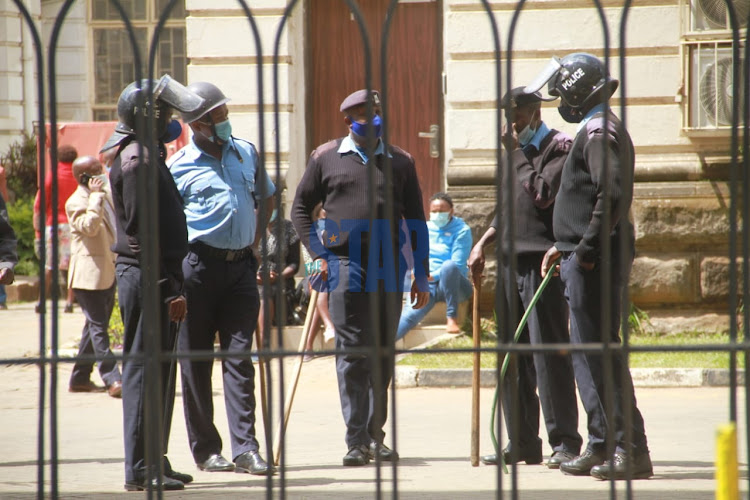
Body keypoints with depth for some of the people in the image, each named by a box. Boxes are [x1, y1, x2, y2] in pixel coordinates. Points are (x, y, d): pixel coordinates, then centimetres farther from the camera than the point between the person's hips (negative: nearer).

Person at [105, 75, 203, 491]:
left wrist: (171, 285, 21)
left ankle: (154, 462, 20)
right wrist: (168, 289, -20)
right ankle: (140, 469, -6)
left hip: (154, 280, 10)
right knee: (144, 370, -8)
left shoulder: (146, 155, 18)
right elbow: (142, 230, -20)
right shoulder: (137, 160, -15)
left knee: (158, 370, 14)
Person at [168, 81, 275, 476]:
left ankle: (246, 448, -6)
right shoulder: (179, 167, -3)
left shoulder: (246, 153, 10)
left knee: (239, 357, -2)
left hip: (240, 266, 3)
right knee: (196, 362, 3)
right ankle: (205, 450, 11)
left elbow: (266, 197, 26)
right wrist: (179, 259, -7)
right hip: (198, 266, -3)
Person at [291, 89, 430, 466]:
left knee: (383, 354, 7)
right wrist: (318, 254, -1)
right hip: (345, 266, -2)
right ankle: (356, 439, -6)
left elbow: (415, 220, 12)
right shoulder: (325, 158, 6)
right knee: (352, 352, -7)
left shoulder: (400, 162, 11)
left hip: (388, 268, 2)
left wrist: (421, 275, 8)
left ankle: (375, 436, 16)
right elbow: (300, 208, 11)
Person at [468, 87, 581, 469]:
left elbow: (542, 194, -19)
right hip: (511, 261, 8)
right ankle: (522, 443, 12)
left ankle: (565, 441, -6)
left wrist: (517, 154, -11)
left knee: (548, 353, -9)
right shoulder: (516, 150, 21)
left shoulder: (558, 147, -5)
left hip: (541, 263, -8)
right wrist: (483, 244, 19)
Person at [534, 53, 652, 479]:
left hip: (596, 262, -11)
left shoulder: (598, 131, -13)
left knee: (600, 350, -9)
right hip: (587, 257, 11)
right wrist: (565, 246, 22)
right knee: (588, 351, 13)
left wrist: (587, 250, -22)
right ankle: (601, 446, 17)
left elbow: (611, 194, -25)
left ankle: (631, 448, -10)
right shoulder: (600, 128, 20)